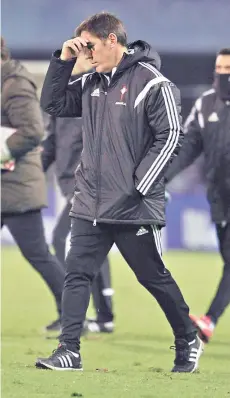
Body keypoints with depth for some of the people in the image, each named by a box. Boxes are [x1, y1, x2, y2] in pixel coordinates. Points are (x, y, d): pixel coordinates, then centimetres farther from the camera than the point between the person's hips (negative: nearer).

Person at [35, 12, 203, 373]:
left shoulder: (152, 83, -11)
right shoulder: (91, 83, 9)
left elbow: (170, 138, -13)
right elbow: (52, 104, 17)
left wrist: (137, 187, -15)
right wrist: (63, 60, 4)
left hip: (134, 207, -6)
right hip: (90, 204, 6)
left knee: (154, 276, 6)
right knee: (76, 274, -2)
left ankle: (188, 342, 23)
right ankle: (69, 352, -2)